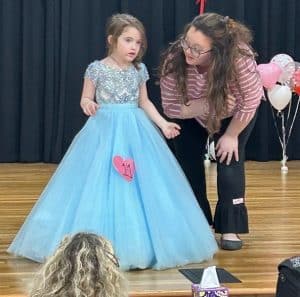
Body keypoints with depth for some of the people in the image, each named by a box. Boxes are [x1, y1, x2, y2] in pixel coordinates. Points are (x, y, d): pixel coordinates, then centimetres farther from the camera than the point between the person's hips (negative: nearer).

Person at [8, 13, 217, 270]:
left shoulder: (140, 70, 6)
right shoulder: (97, 69, -6)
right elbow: (85, 99, 0)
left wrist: (163, 123, 7)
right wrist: (88, 105, -22)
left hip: (135, 132, 4)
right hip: (105, 131, -4)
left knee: (142, 185, 1)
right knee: (101, 186, -5)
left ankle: (138, 243, 11)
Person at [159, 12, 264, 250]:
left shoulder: (240, 58, -43)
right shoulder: (174, 59, -38)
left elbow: (250, 102, -26)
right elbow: (170, 107, -25)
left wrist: (231, 135, -16)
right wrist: (205, 106, -40)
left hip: (235, 113, -2)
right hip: (192, 114, 2)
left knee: (229, 157, -14)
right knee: (187, 160, -3)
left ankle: (231, 228, -3)